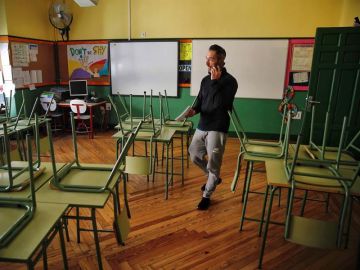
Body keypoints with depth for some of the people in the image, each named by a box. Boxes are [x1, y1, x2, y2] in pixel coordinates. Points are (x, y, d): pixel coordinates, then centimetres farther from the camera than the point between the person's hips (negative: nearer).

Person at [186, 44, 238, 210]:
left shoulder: (230, 81, -11)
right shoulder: (205, 80, 10)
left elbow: (220, 104, -23)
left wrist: (215, 82, -22)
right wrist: (194, 110, -7)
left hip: (217, 129, -7)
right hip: (202, 126, 7)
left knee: (213, 163, 1)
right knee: (194, 155, 15)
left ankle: (207, 195, 21)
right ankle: (213, 178, 39)